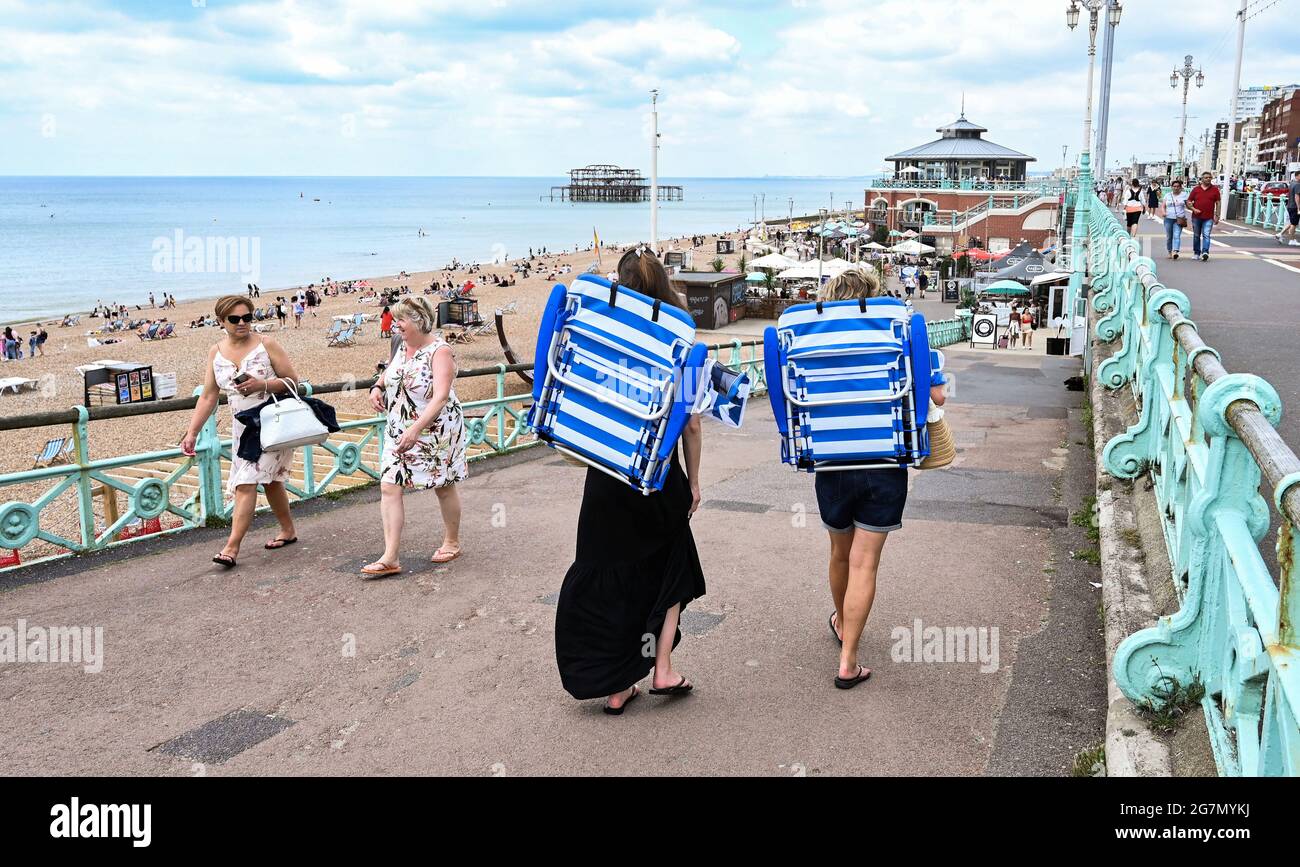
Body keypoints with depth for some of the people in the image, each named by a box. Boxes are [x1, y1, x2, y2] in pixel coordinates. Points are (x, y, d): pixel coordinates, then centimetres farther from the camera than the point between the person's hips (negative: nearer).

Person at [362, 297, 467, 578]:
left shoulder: (439, 351, -17)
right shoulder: (402, 347, 6)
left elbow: (441, 397, -27)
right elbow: (390, 373, 27)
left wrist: (415, 429, -36)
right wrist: (377, 387, 4)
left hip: (435, 430, -7)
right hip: (399, 431, 7)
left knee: (444, 487, 11)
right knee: (389, 487, -4)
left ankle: (452, 542, 32)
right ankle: (390, 558, -3)